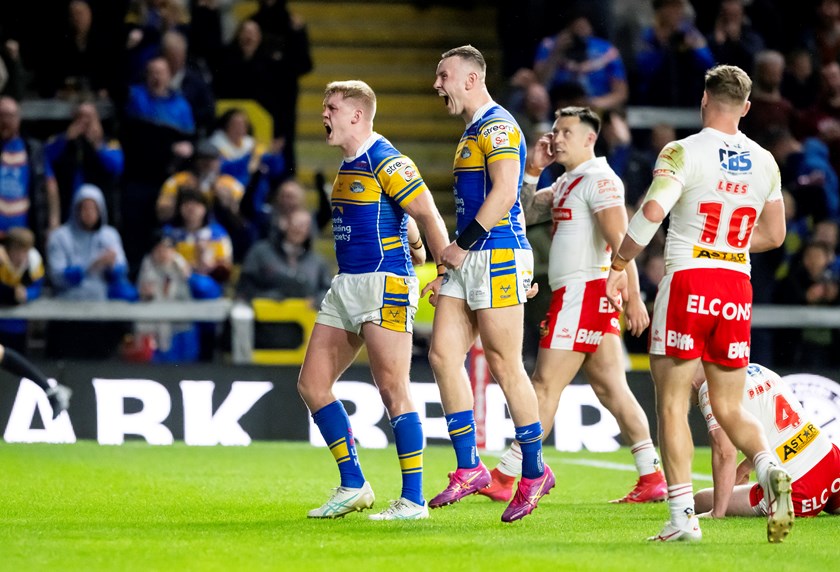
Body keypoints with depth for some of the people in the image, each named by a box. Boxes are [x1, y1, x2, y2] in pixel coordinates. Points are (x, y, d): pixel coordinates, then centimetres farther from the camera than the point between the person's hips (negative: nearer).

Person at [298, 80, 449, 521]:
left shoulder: (386, 161, -12)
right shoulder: (347, 166, 16)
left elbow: (428, 215, -14)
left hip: (384, 285, -10)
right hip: (346, 285, 10)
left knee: (393, 390, -9)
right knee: (311, 384, 6)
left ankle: (413, 500, -4)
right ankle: (353, 486, 14)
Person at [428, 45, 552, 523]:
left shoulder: (497, 126, -11)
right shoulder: (474, 130, 20)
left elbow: (504, 192, -20)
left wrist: (462, 245, -16)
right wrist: (458, 252, 17)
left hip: (498, 255, -10)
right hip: (468, 261, 10)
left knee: (505, 364, -5)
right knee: (444, 354, 1)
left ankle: (534, 472, 5)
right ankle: (470, 469, 4)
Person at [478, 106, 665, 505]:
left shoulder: (597, 179, -11)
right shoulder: (566, 183, 21)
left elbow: (620, 241, -19)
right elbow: (524, 213, 21)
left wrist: (633, 297, -27)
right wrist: (533, 168, 9)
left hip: (584, 291, -10)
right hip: (575, 295, 10)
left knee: (546, 384, -8)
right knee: (611, 387, 7)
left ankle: (506, 476, -7)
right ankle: (652, 478, 5)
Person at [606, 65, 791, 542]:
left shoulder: (684, 153, -7)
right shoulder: (764, 162, 10)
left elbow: (652, 211, -21)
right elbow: (774, 235, 18)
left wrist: (619, 265, -12)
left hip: (688, 284, -5)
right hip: (737, 288, 5)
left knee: (673, 404, 2)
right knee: (730, 408, 12)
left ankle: (683, 516, -5)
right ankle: (770, 470, -16)